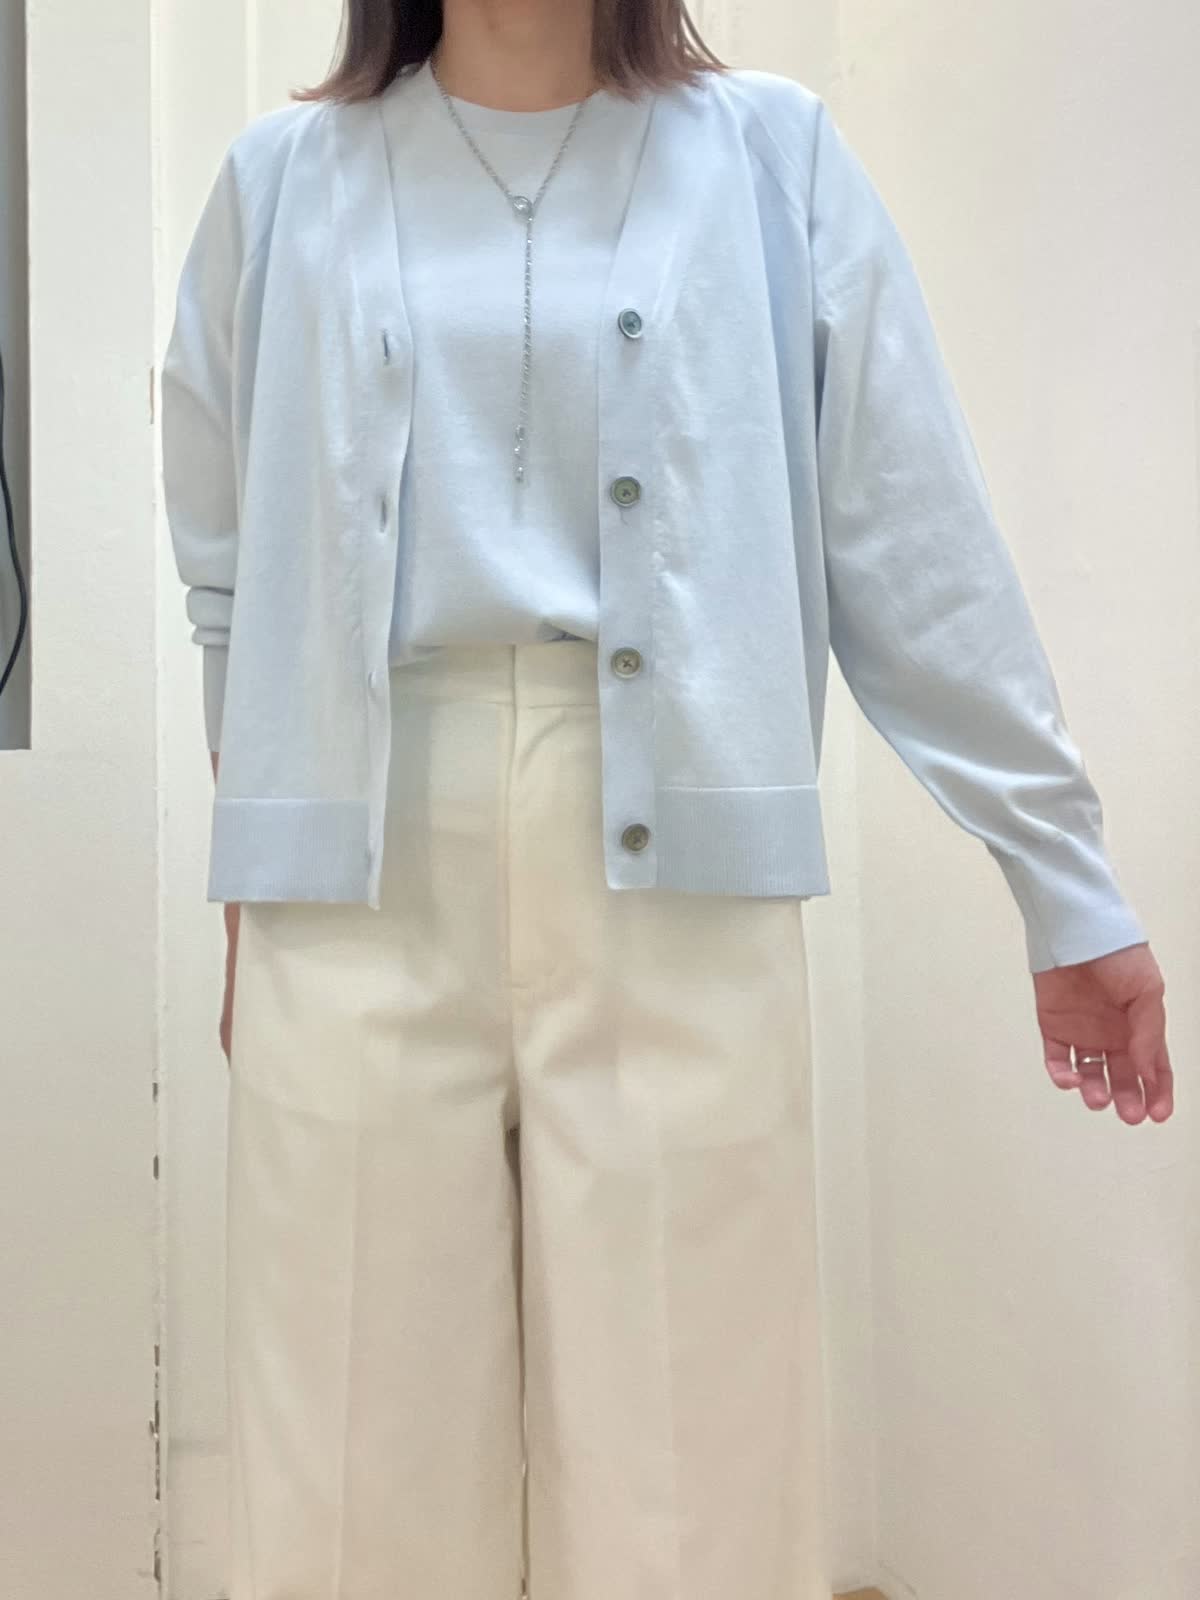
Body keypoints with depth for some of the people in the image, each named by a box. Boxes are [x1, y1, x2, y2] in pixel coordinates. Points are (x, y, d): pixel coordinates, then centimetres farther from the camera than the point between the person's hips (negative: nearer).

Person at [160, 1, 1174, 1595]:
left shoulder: (773, 158, 9)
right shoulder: (283, 181, 13)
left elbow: (919, 549, 5)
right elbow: (232, 578, 16)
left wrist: (1067, 879, 4)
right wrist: (250, 897, 16)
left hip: (674, 862, -1)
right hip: (366, 873, 2)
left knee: (688, 1458, 4)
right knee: (365, 1452, 7)